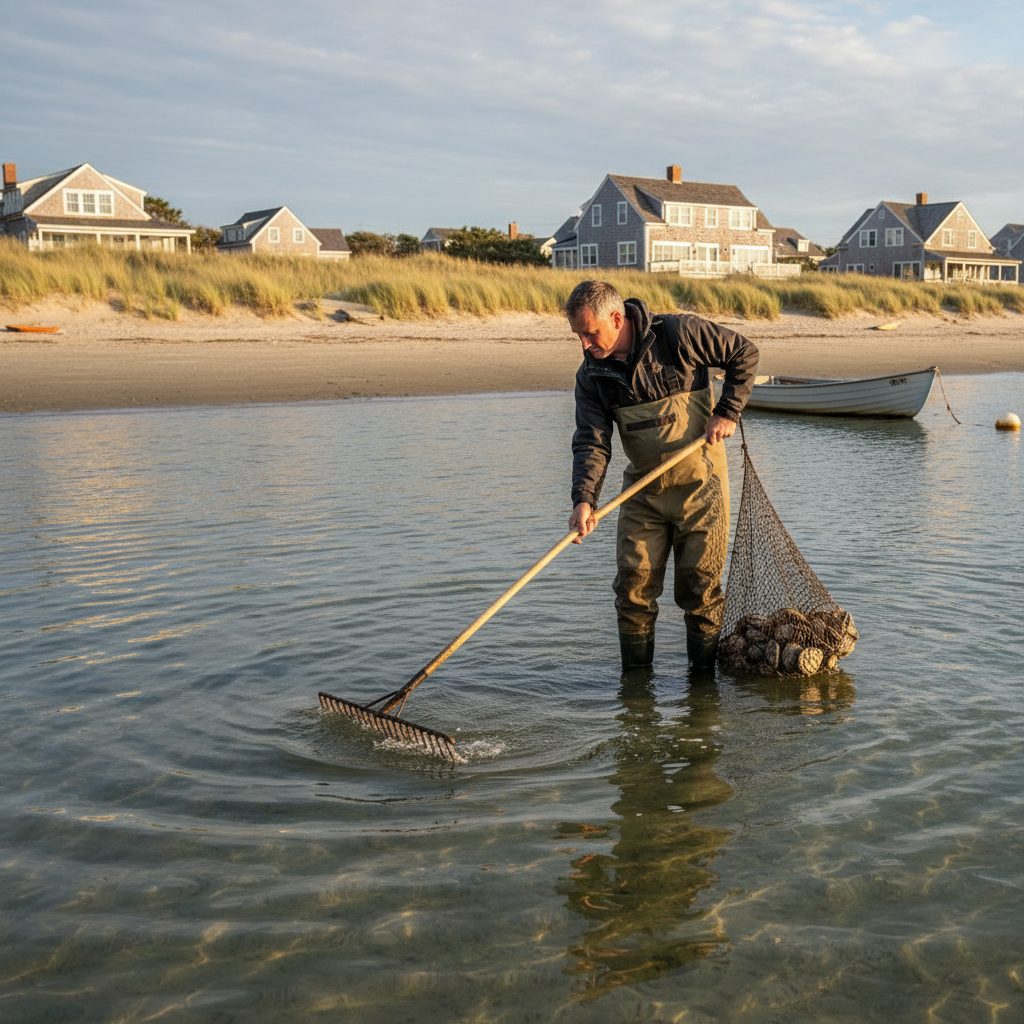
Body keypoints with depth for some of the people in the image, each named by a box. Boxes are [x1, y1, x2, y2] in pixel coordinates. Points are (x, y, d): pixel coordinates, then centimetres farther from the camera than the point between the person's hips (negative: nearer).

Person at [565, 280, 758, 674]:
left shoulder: (679, 333, -15)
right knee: (633, 585, 1)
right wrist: (584, 499, -27)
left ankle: (703, 677, 16)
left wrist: (727, 412, -10)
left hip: (700, 485, -4)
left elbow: (744, 353, -3)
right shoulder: (591, 376, -3)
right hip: (643, 490, 4)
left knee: (700, 587, 1)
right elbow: (591, 442, -11)